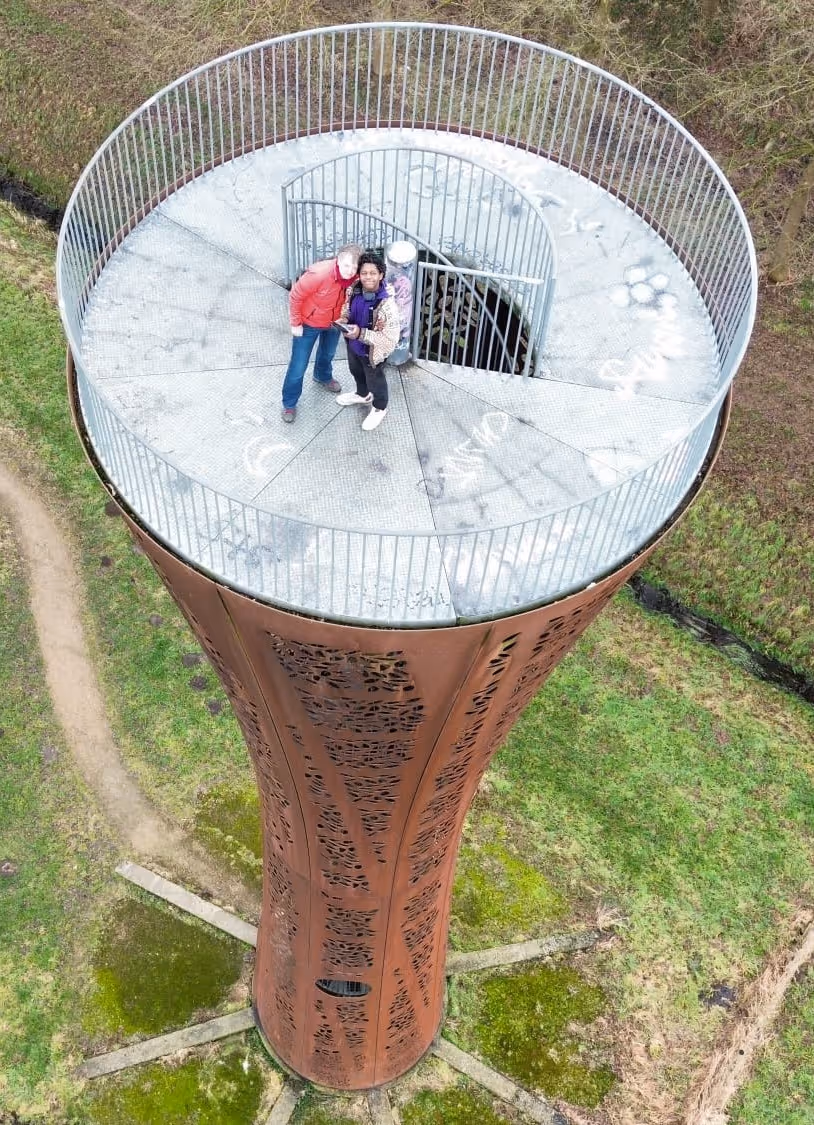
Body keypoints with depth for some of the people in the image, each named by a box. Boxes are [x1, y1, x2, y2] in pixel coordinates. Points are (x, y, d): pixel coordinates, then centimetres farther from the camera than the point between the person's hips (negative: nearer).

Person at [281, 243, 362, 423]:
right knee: (298, 365, 5)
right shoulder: (319, 274, -40)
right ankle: (289, 403, 26)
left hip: (334, 322, 5)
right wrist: (295, 323, -17)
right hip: (309, 323, -5)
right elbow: (295, 296, -25)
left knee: (328, 354, 32)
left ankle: (323, 376, 65)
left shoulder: (357, 278, -25)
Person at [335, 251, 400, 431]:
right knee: (356, 372, 33)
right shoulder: (354, 290, -16)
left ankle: (379, 408, 50)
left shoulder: (386, 305, -36)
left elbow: (390, 339, -33)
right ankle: (363, 395, 64)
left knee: (375, 380, 21)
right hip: (353, 345, 6)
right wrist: (343, 321, -18)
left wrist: (361, 334, -37)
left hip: (372, 351, -6)